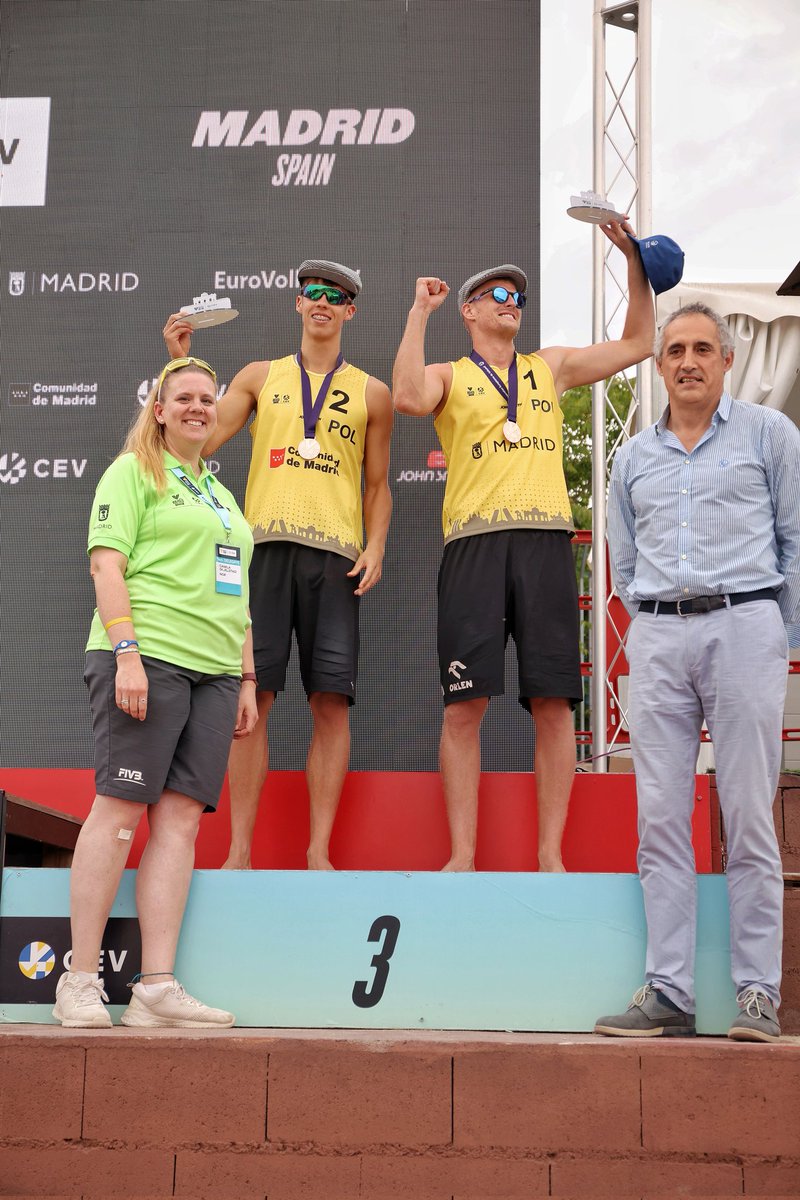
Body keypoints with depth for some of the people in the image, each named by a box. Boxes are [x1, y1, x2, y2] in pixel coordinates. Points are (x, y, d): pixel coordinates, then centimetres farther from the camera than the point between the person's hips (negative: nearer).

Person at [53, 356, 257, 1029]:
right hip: (147, 659, -6)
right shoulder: (134, 473, 5)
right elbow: (107, 566, -6)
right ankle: (81, 984, -3)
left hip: (213, 672, 6)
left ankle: (157, 987, -3)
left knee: (182, 817, -2)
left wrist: (248, 679, 19)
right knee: (120, 810, -8)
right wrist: (127, 652, -16)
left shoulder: (221, 495, 26)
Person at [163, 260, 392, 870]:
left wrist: (376, 547, 1)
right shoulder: (261, 376, 16)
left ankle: (319, 851, 0)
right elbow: (198, 441, 7)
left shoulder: (371, 392, 16)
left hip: (335, 555, 0)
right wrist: (180, 363, 0)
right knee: (252, 695, -5)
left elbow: (377, 485, 17)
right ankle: (239, 850, 0)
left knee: (332, 701, -5)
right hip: (265, 545, 0)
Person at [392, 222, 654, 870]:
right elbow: (409, 398, -9)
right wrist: (420, 312, -3)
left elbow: (636, 343, 25)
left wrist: (635, 260, 17)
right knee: (465, 703, -6)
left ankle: (550, 853, 3)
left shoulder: (550, 367, 23)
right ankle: (462, 854, 0)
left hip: (546, 541, 2)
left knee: (553, 702, -3)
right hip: (475, 542, -2)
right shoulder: (450, 377, 13)